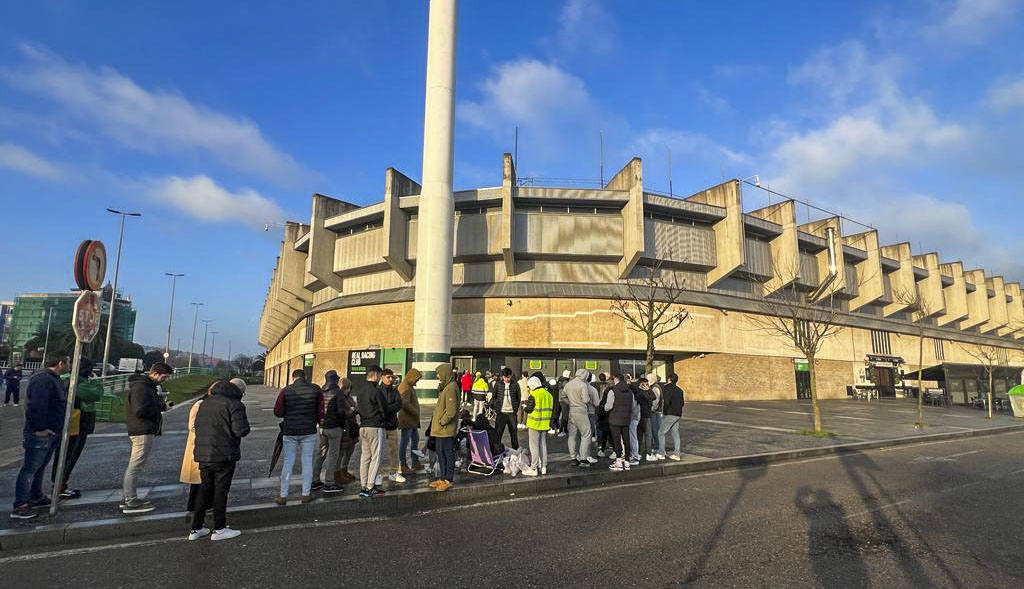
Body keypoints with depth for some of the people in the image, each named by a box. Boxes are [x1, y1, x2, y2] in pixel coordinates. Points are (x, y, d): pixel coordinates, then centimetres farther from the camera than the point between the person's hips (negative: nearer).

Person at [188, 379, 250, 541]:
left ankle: (196, 528, 21)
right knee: (221, 491, 4)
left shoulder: (206, 402, 13)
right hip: (224, 455, -7)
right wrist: (244, 424, 2)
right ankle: (219, 529, 12)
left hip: (203, 455, 7)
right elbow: (241, 430, -19)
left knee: (205, 490, 17)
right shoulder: (235, 404, -12)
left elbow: (197, 426, 15)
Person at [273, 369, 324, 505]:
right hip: (309, 432, 0)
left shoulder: (286, 391, -6)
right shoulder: (315, 390, -5)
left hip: (290, 432, 0)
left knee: (288, 463, 9)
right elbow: (321, 412, -3)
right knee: (307, 462, 8)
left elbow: (277, 412, -4)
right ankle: (306, 494, 14)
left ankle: (283, 496, 15)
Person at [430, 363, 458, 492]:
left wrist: (442, 422, -16)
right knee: (440, 452, 16)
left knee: (448, 453, -1)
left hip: (446, 429, -10)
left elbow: (451, 411, -24)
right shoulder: (445, 387, 14)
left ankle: (449, 480, 8)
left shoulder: (450, 389, -19)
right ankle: (443, 478, 27)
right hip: (440, 429, 10)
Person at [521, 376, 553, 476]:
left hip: (535, 424, -7)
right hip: (545, 424, 7)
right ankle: (543, 467, 21)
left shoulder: (534, 395, -15)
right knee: (543, 445, 15)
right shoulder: (549, 394, 8)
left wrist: (525, 406, 5)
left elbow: (529, 409, -15)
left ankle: (534, 468, 2)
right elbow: (552, 409, 13)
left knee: (534, 445, 0)